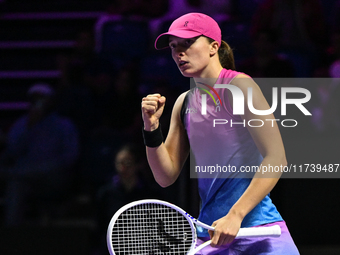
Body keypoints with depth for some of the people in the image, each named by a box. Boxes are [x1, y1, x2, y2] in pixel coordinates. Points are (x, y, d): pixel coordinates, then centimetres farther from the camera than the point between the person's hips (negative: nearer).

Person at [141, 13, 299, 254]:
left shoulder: (239, 87, -8)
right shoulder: (184, 103, 12)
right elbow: (166, 176, 13)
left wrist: (236, 215, -21)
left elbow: (276, 159, -16)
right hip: (208, 236, 6)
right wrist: (152, 128, -3)